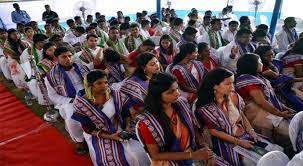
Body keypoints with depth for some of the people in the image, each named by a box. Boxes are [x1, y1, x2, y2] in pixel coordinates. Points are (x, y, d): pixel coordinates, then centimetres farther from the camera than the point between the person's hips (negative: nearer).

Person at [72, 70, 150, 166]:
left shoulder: (113, 94, -10)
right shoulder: (81, 103, -15)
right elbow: (87, 129, -8)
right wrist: (109, 136, -15)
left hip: (121, 131, 2)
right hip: (100, 136, -1)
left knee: (138, 153, -10)